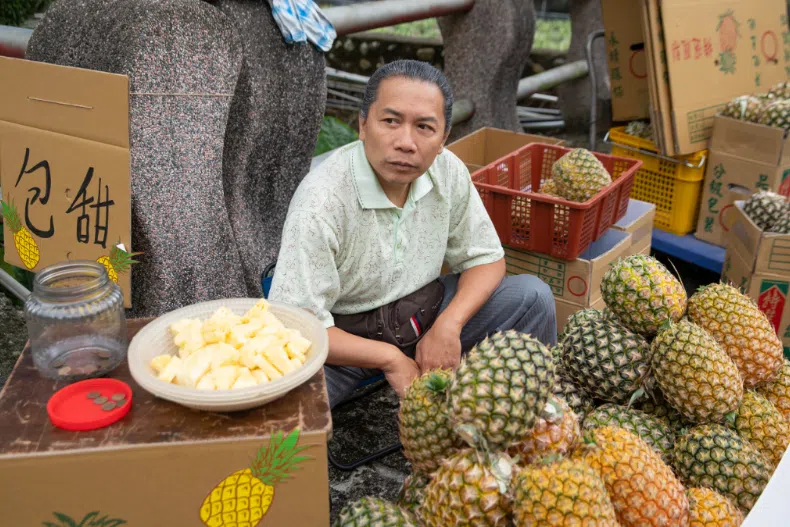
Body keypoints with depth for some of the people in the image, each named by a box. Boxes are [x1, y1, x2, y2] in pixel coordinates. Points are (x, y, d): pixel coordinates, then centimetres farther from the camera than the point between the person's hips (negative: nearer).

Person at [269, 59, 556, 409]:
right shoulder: (322, 202, -27)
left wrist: (448, 326, -16)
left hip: (423, 314, 5)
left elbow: (486, 258, 2)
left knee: (532, 296, -9)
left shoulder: (448, 171, -9)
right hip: (344, 338, -5)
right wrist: (391, 359, -25)